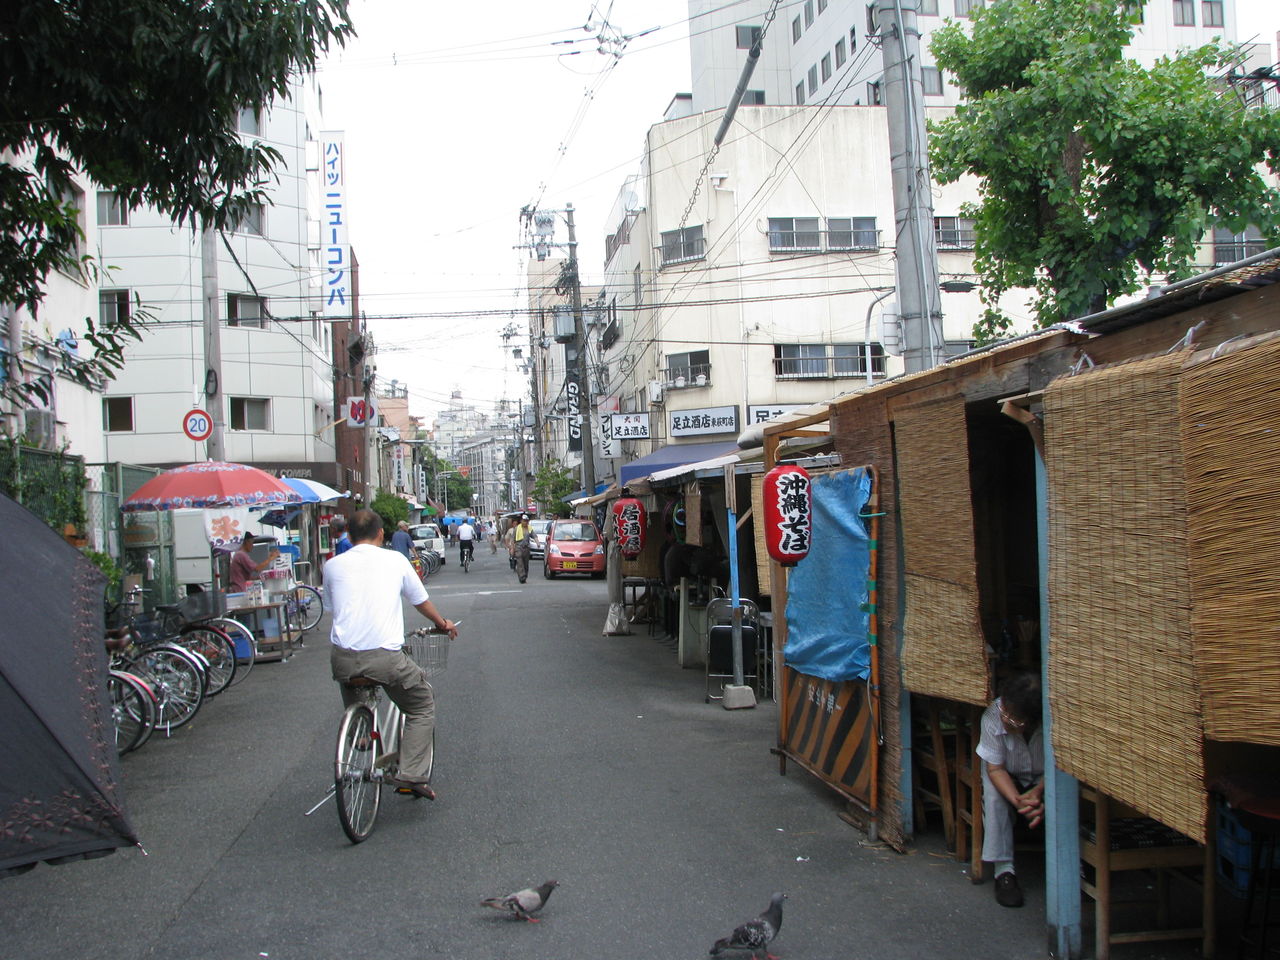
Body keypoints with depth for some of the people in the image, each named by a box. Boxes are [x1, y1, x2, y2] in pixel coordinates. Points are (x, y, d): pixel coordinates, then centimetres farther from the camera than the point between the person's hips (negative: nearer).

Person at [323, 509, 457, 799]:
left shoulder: (333, 565, 11)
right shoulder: (395, 560, 7)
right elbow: (421, 601, 21)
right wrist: (443, 623, 41)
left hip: (343, 659, 3)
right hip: (385, 656, -3)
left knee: (354, 711, 33)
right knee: (422, 706, 18)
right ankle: (410, 775, 5)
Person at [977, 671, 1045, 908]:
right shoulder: (993, 716, -30)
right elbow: (995, 769, -24)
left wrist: (1038, 793, -36)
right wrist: (1017, 800, -40)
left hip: (1043, 778, 0)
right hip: (1008, 776, 0)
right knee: (993, 794, -30)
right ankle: (1004, 870, -25)